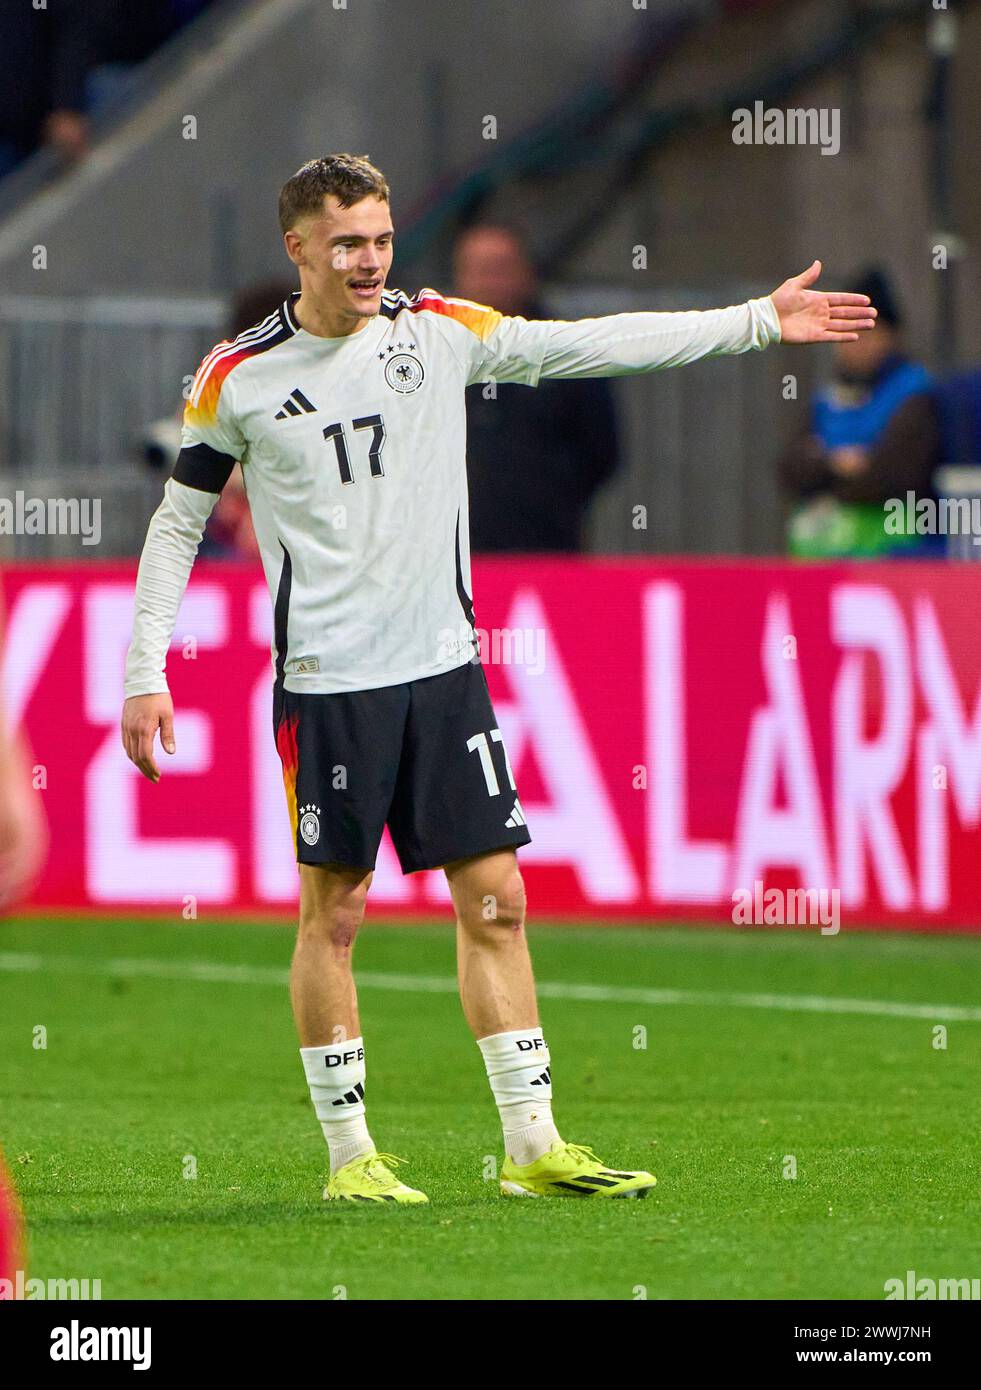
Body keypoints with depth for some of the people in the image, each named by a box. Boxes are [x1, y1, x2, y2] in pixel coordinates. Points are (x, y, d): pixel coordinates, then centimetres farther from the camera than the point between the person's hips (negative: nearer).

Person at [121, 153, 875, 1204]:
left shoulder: (437, 330, 3)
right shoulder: (238, 377, -3)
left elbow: (591, 344, 5)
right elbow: (178, 522, 5)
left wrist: (758, 321, 2)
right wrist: (146, 672, 0)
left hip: (443, 665, 3)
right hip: (326, 680, -3)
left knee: (495, 899, 2)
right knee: (333, 913, 0)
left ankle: (532, 1146, 6)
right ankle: (349, 1155, 9)